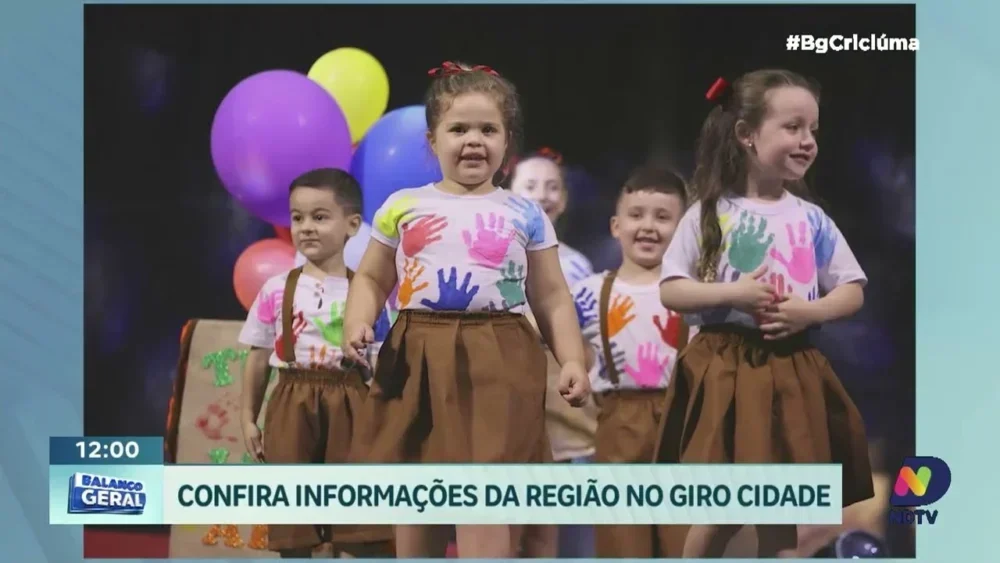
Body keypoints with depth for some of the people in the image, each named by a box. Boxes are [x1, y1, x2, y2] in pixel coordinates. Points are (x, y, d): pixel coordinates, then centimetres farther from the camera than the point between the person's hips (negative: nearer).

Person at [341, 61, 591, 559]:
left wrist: (571, 359, -3)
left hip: (497, 363, -2)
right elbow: (371, 279, 14)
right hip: (417, 360, 2)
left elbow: (552, 298, 8)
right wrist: (357, 322, -5)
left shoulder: (525, 216, 6)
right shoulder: (402, 207, 8)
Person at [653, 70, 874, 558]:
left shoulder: (812, 220, 5)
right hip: (724, 369, -3)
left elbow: (853, 292, 6)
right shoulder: (710, 214, -3)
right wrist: (732, 294, -18)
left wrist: (809, 311, -12)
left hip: (792, 370, 3)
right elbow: (671, 291, -4)